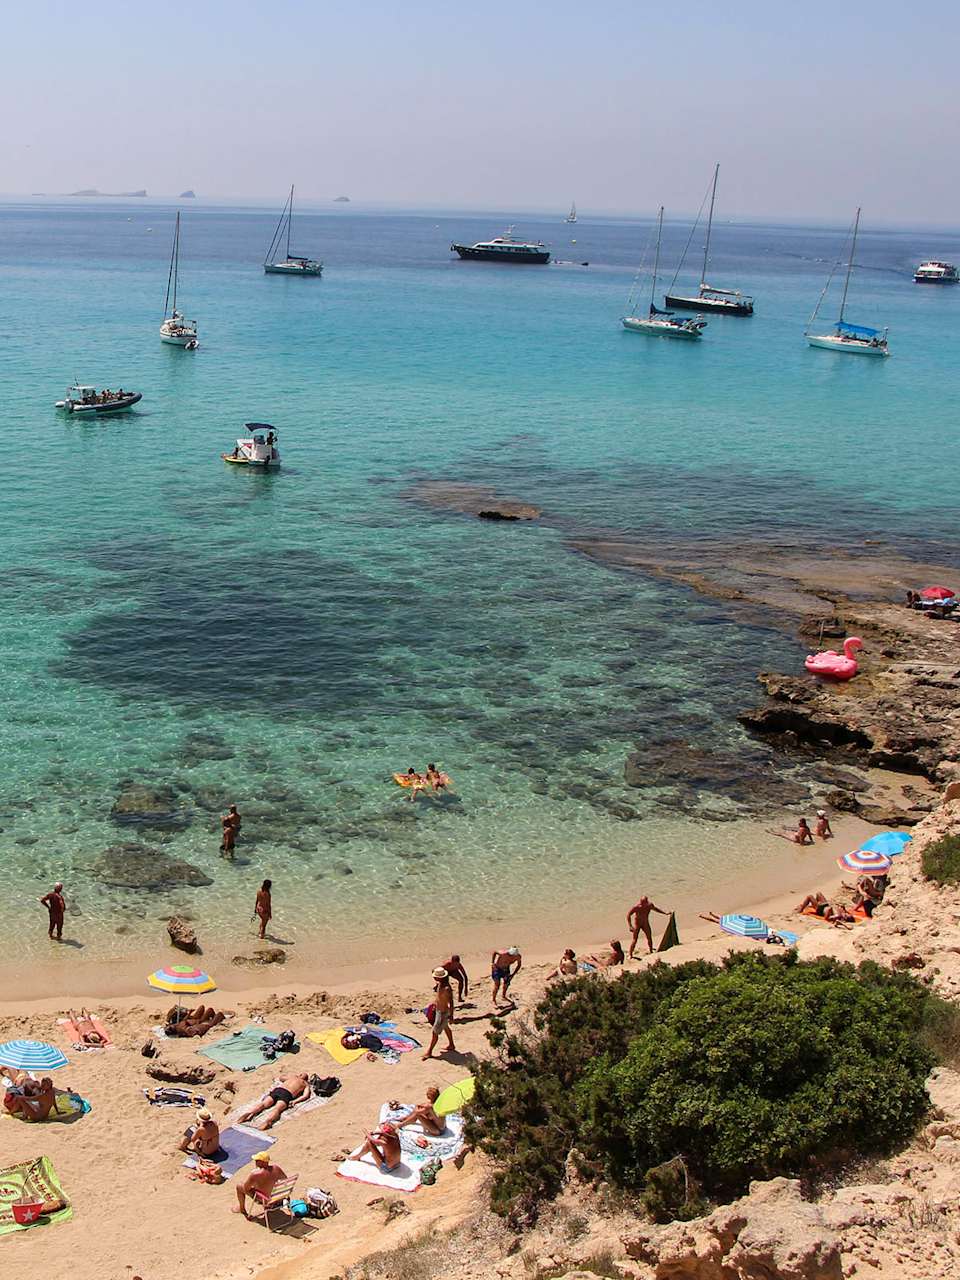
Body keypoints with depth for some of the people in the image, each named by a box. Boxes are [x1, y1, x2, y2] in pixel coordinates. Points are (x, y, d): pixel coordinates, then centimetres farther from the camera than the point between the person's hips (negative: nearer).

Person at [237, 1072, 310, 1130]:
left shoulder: (291, 1076, 37)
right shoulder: (306, 1084, 28)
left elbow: (277, 1078, 48)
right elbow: (305, 1095, 8)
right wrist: (295, 1101, 2)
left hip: (276, 1090, 3)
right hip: (287, 1094, -3)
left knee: (263, 1104, -11)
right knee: (277, 1108, -27)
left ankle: (248, 1112, -38)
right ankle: (267, 1119, -57)